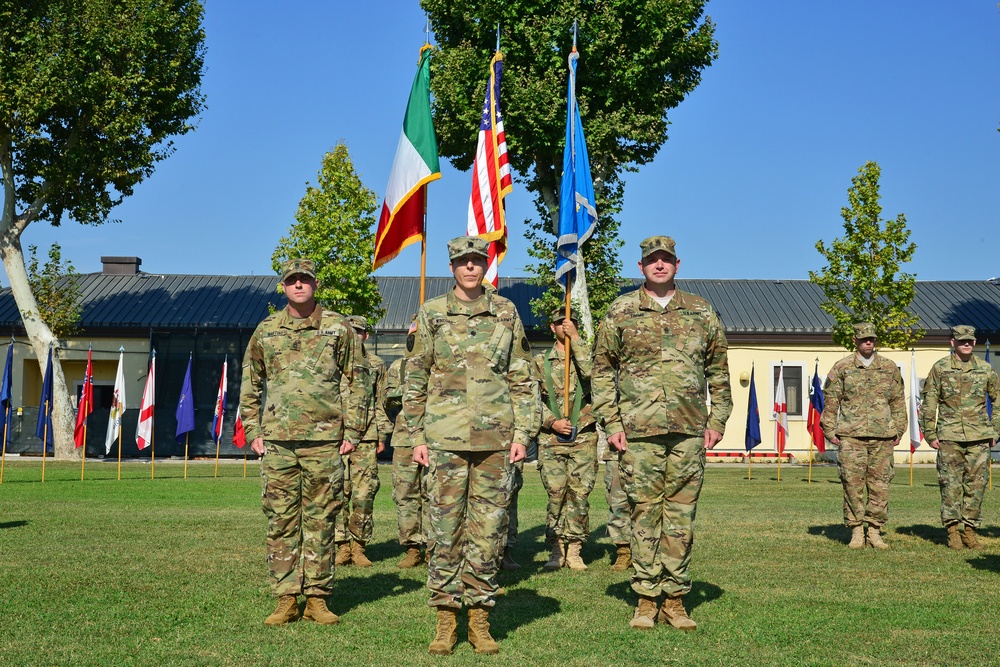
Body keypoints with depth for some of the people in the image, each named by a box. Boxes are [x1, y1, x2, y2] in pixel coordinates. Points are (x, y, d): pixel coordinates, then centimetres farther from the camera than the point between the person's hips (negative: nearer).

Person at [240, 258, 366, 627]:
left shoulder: (338, 328, 4)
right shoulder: (266, 330, 9)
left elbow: (354, 382, 6)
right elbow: (250, 385, 15)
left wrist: (352, 431, 0)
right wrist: (253, 432, 7)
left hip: (324, 439, -1)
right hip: (277, 440, 1)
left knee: (320, 520, 3)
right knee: (281, 520, 2)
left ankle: (317, 598, 10)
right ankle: (286, 600, 9)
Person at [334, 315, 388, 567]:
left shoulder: (377, 365, 11)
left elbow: (382, 403, 13)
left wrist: (382, 436, 6)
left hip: (366, 438, 0)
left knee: (364, 494, -3)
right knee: (338, 492, -2)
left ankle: (359, 546, 5)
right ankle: (342, 546, 4)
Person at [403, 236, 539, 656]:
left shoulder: (506, 314, 8)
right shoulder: (431, 315, 5)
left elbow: (522, 380, 9)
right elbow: (415, 381, 7)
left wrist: (522, 433, 2)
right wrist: (416, 437, 2)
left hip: (496, 438, 1)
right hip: (445, 437, -1)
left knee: (487, 529, 3)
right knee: (445, 528, 1)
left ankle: (480, 617, 12)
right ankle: (446, 617, 10)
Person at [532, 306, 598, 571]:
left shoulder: (586, 354, 10)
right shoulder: (540, 361, 11)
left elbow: (591, 372, -14)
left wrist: (575, 338, -11)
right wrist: (551, 422, -7)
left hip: (584, 438, 0)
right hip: (551, 439, 0)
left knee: (580, 494, -1)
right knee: (555, 494, -3)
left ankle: (574, 550, 6)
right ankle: (557, 549, 7)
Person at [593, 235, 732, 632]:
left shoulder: (701, 312, 10)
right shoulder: (620, 312, 5)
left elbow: (719, 370, 15)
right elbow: (602, 370, 6)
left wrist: (717, 421, 7)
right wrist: (611, 423, -2)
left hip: (689, 432, 2)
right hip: (639, 432, -1)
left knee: (681, 516, 4)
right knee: (644, 514, 2)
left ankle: (675, 599, 12)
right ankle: (646, 599, 10)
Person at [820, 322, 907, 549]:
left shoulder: (889, 368, 10)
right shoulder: (842, 368, 4)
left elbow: (898, 401, 15)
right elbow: (830, 401, 5)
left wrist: (899, 431, 10)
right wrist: (830, 431, 1)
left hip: (882, 437, 2)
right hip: (851, 436, -2)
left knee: (880, 484, 2)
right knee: (853, 484, -3)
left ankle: (875, 532, 11)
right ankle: (856, 531, 6)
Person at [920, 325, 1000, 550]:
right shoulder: (940, 368, 1)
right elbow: (928, 402, 2)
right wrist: (930, 434, -2)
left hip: (979, 437, 2)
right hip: (949, 436, -2)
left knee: (976, 483, 3)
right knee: (951, 483, -2)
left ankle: (970, 529, 13)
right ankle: (952, 530, 5)